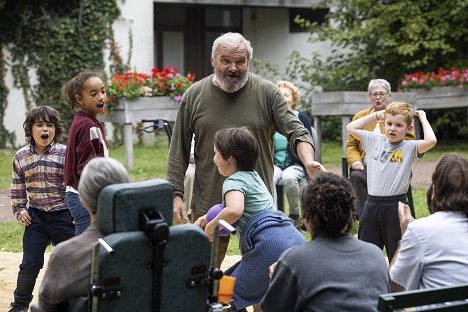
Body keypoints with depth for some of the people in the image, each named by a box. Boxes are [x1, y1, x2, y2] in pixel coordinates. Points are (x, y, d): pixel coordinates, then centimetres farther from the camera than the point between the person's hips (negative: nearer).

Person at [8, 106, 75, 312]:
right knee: (29, 264, 2)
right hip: (35, 217, 2)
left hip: (63, 216, -2)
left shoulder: (65, 154, -7)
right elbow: (17, 188, 14)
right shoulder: (21, 157, 4)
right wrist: (19, 211, 6)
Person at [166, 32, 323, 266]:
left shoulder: (267, 93, 1)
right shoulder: (194, 95, 4)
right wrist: (176, 194, -1)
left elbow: (296, 132, -4)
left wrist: (308, 161, -24)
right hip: (209, 203, 1)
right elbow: (178, 151, 6)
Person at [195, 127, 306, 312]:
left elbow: (234, 210, -27)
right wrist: (208, 217, 28)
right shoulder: (253, 175, 23)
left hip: (270, 246, -10)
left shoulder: (234, 181, -5)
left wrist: (211, 227, -10)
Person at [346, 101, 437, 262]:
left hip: (396, 206, -4)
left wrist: (423, 119, -8)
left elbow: (431, 141, -23)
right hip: (372, 204, 4)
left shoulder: (410, 147, -5)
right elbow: (351, 128, 15)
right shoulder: (375, 140, 8)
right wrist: (376, 115, 12)